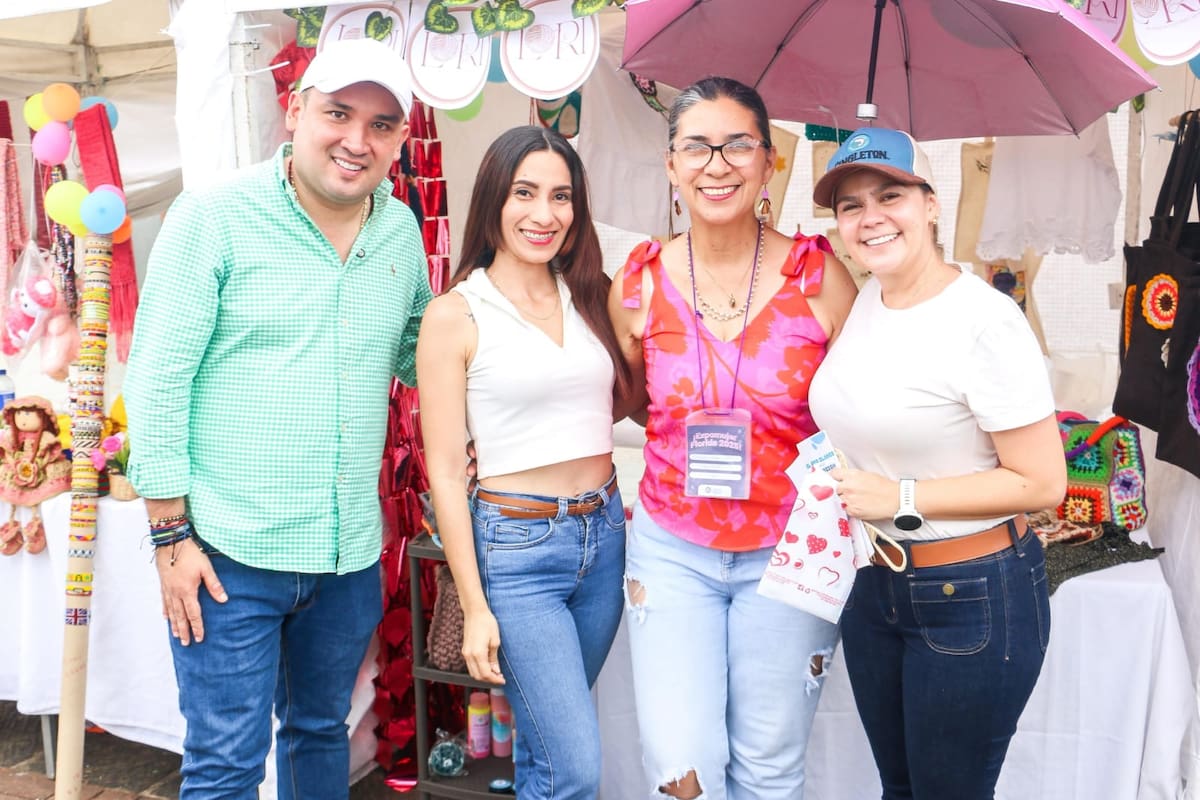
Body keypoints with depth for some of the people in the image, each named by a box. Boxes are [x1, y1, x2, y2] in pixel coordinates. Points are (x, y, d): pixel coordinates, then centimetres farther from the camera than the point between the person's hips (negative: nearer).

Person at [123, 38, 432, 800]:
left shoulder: (402, 230, 5)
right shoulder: (215, 216, -10)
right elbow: (157, 380, -10)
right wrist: (172, 534, -11)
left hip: (352, 555, 5)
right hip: (230, 555, -5)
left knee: (323, 733, 22)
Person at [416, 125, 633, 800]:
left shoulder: (590, 297, 7)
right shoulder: (456, 315, -7)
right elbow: (446, 471, -7)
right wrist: (474, 607, -9)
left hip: (604, 535, 5)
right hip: (515, 545, -5)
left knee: (545, 744, 18)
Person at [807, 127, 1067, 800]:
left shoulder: (985, 321, -20)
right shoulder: (866, 300, 3)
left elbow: (1042, 483, -19)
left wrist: (902, 497, -20)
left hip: (974, 595, -7)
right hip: (872, 582, 7)